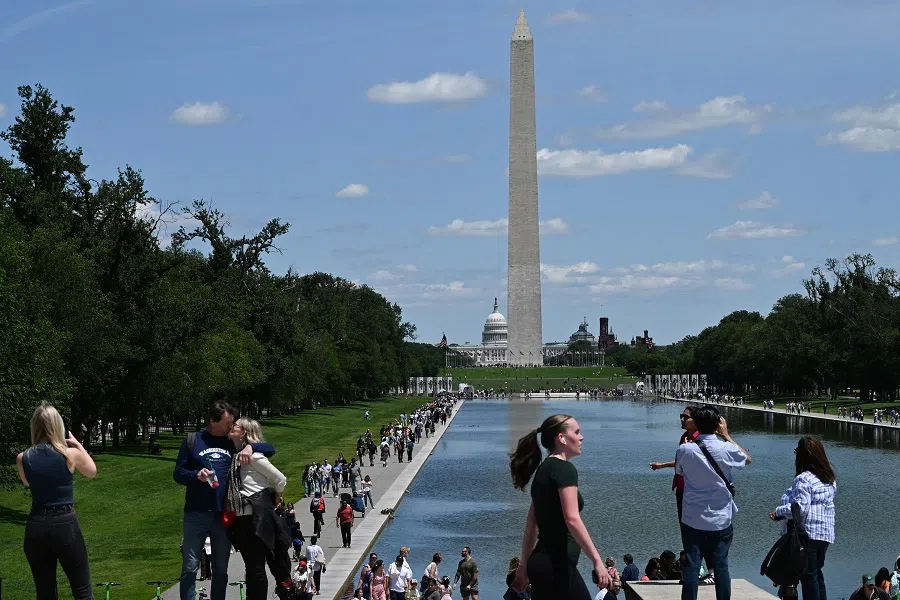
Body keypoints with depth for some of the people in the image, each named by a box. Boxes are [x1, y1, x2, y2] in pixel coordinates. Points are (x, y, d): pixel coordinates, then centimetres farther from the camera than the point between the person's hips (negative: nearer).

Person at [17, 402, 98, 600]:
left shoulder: (23, 459, -2)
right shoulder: (70, 454, -9)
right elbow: (92, 472, 13)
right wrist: (78, 445, 22)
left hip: (36, 526, 3)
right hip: (66, 524, -3)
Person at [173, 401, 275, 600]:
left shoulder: (232, 443, 9)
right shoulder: (193, 441, 4)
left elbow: (269, 449, 9)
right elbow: (178, 473, 4)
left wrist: (250, 447, -12)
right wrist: (197, 475, -16)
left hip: (224, 515, 3)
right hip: (196, 514, -3)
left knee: (221, 570, 9)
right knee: (190, 567, -5)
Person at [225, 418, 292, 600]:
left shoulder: (252, 455, -11)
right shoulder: (236, 456, 12)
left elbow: (280, 479, -9)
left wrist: (275, 500, 5)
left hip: (257, 517, -8)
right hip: (243, 518, 8)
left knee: (256, 567, -4)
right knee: (251, 566, 12)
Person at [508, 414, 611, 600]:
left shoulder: (544, 469, 16)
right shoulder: (564, 469, -11)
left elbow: (531, 525, 20)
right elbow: (572, 520, -22)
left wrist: (525, 567, 25)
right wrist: (597, 561, -23)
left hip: (542, 562, 9)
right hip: (557, 564, -9)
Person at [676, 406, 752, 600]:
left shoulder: (685, 450, -10)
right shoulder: (726, 449, -10)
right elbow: (748, 459, 13)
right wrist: (727, 435, 15)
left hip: (693, 520, 0)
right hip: (720, 520, 0)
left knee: (691, 567, 1)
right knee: (721, 566, 7)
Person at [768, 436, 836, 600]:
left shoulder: (803, 479, -17)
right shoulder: (829, 478, 9)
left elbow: (800, 508, -22)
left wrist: (778, 511, -9)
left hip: (807, 534, -8)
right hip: (826, 534, 8)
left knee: (808, 576, 1)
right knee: (817, 573, 19)